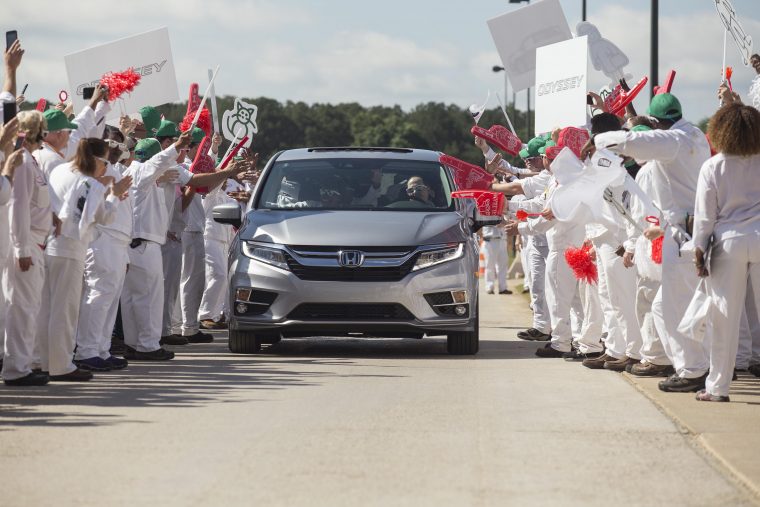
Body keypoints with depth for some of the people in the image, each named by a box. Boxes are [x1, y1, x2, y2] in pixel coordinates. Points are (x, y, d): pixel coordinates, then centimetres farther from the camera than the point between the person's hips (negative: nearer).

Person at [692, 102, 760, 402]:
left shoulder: (712, 167, -4)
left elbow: (705, 215, -2)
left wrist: (699, 250, 4)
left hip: (729, 242, -1)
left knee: (725, 317, 5)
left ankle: (718, 387, 8)